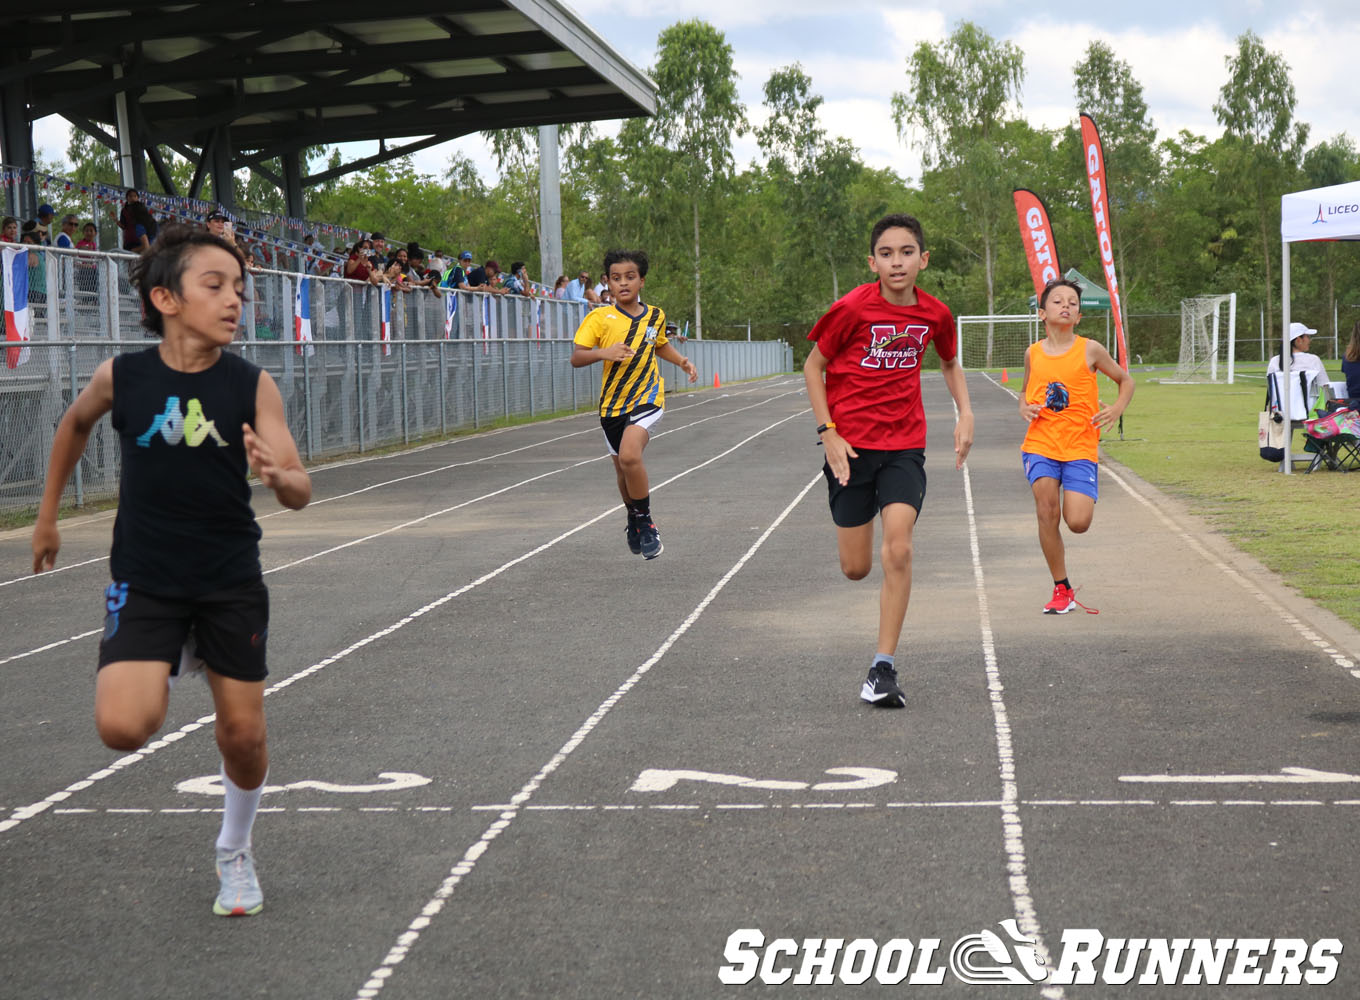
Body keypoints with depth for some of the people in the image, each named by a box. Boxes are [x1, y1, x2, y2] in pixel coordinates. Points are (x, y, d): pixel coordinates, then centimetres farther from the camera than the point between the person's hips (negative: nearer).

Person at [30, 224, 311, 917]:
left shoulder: (253, 386, -11)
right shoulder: (122, 377, -10)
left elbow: (300, 492, -16)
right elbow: (76, 424, 12)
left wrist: (278, 477, -39)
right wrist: (48, 514, 18)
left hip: (232, 583, 1)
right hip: (145, 581, 0)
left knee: (243, 735, 6)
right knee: (122, 726, -19)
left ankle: (234, 853, 35)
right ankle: (167, 666, 18)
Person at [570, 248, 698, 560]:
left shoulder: (655, 316, 3)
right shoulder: (599, 318, -7)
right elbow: (576, 357, -13)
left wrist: (682, 361, 10)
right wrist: (604, 352, -31)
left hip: (647, 396, -1)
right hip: (612, 402, 1)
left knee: (630, 456, -25)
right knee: (622, 468, 14)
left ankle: (644, 522, -9)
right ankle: (634, 522, 40)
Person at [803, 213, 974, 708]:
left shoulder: (935, 314, -1)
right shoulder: (851, 309, -12)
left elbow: (950, 362, 20)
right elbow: (814, 366, 0)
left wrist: (965, 413, 6)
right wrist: (829, 432, -8)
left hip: (904, 447, 1)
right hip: (850, 445, -1)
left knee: (898, 551, -17)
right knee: (856, 568, 3)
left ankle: (883, 668, -10)